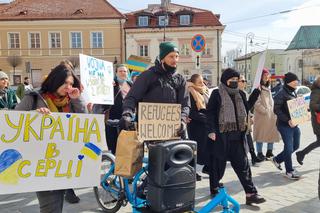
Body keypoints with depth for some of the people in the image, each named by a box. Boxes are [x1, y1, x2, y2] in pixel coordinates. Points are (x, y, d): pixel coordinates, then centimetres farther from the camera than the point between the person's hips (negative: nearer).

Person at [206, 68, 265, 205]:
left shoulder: (240, 94, 13)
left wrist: (255, 94, 7)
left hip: (237, 135, 5)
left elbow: (246, 108, 15)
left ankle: (250, 193, 9)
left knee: (243, 164, 5)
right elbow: (210, 113, -7)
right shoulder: (217, 94, -4)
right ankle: (215, 190, 26)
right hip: (221, 135, -5)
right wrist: (211, 130, -15)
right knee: (218, 164, 7)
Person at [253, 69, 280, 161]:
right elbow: (256, 102, -15)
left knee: (272, 133, 9)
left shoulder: (268, 87, 18)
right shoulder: (258, 87, -8)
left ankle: (269, 152, 20)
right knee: (261, 133, -2)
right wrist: (264, 111, -17)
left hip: (271, 113, 8)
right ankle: (259, 153, 7)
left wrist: (272, 109, 12)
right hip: (261, 114, -8)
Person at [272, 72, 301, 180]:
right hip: (284, 125, -9)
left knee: (295, 146, 15)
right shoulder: (281, 94, -14)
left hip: (294, 124, 9)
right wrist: (287, 120, -24)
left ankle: (277, 159, 33)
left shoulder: (293, 92, 12)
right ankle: (289, 171, 15)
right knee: (289, 147, -2)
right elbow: (276, 110, -18)